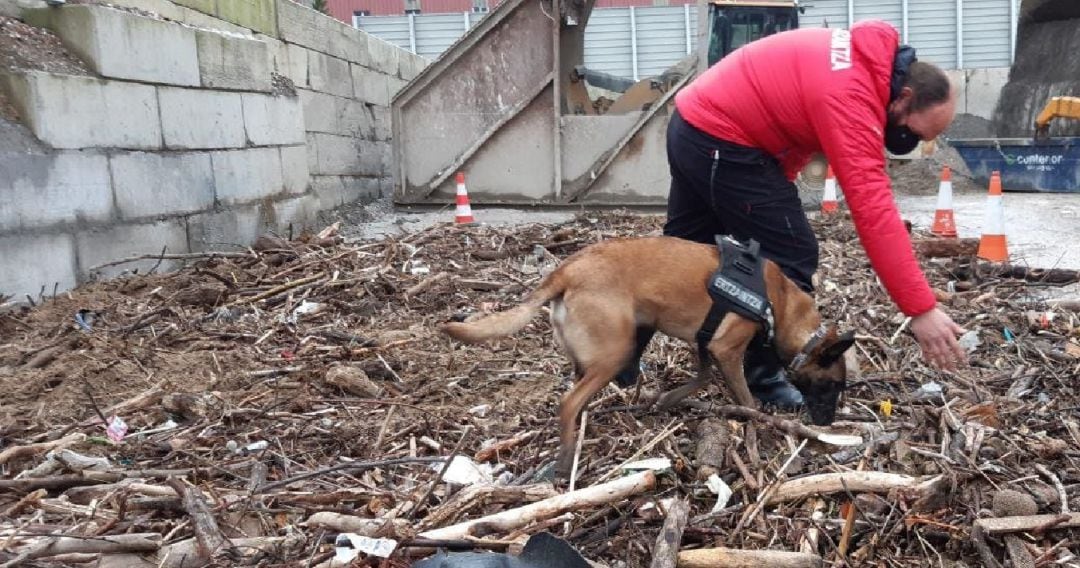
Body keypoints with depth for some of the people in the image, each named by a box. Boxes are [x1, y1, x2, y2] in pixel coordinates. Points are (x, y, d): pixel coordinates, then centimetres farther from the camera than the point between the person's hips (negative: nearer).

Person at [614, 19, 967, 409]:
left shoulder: (868, 55, 5)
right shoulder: (851, 98, -24)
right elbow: (874, 212, -30)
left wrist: (775, 192, 6)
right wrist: (921, 310, -29)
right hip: (721, 142, -10)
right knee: (791, 255, -4)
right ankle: (763, 377, 9)